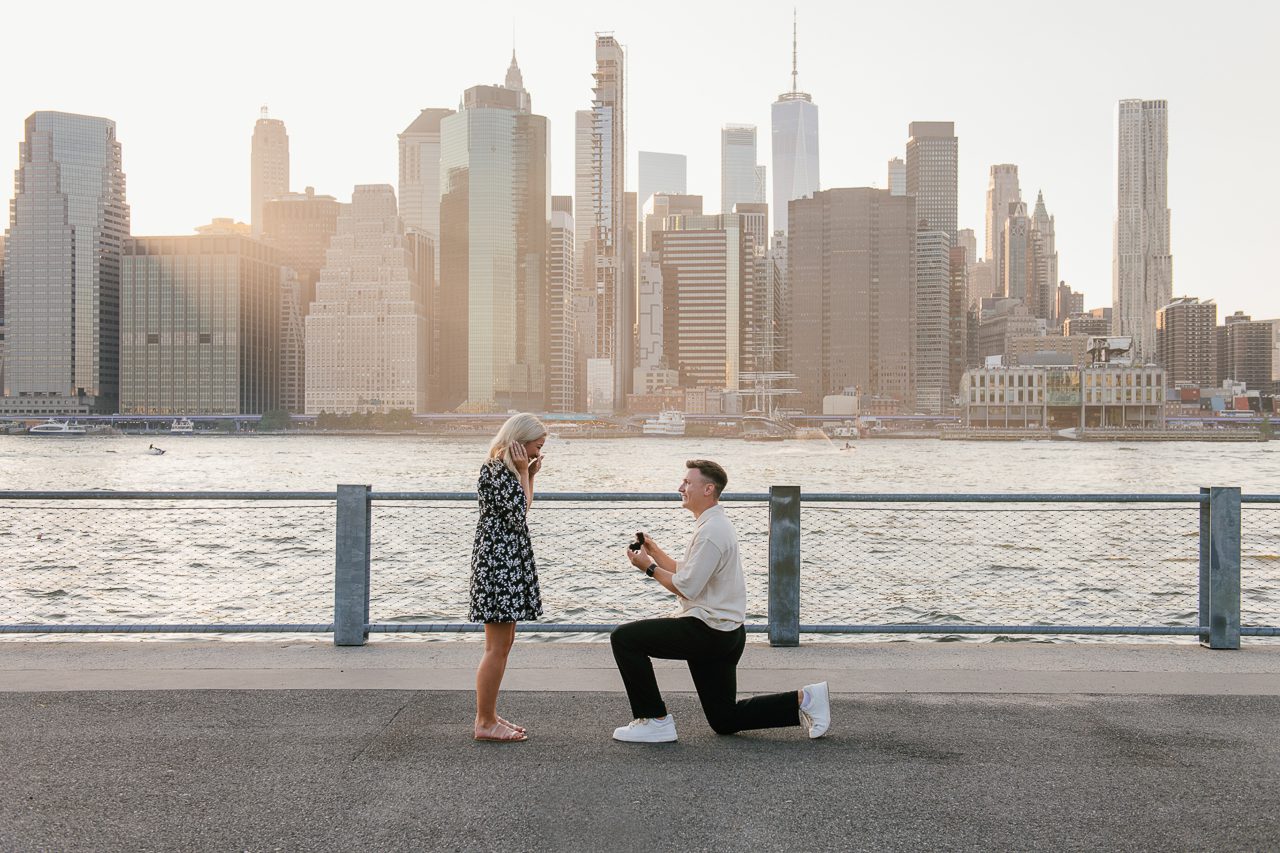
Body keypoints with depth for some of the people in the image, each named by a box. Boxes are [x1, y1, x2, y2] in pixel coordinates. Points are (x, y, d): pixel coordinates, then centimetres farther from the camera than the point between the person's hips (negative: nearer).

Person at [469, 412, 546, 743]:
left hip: (507, 563, 11)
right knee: (497, 646, -6)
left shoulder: (504, 469, 15)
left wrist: (529, 475, 13)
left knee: (503, 642, 15)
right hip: (498, 562, -11)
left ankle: (489, 716, 22)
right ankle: (485, 723, 0)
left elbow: (521, 512, 21)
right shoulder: (496, 471, -16)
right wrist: (523, 473, -13)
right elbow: (518, 514, -20)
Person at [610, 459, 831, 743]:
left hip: (708, 631, -10)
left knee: (624, 638, -11)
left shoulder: (711, 532, -19)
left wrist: (649, 567, -10)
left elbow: (686, 588, -21)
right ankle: (803, 700, 13)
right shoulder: (712, 524, 15)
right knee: (725, 720, 15)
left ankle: (655, 720, -6)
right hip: (722, 634, 10)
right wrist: (656, 553, 11)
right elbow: (687, 573, 21)